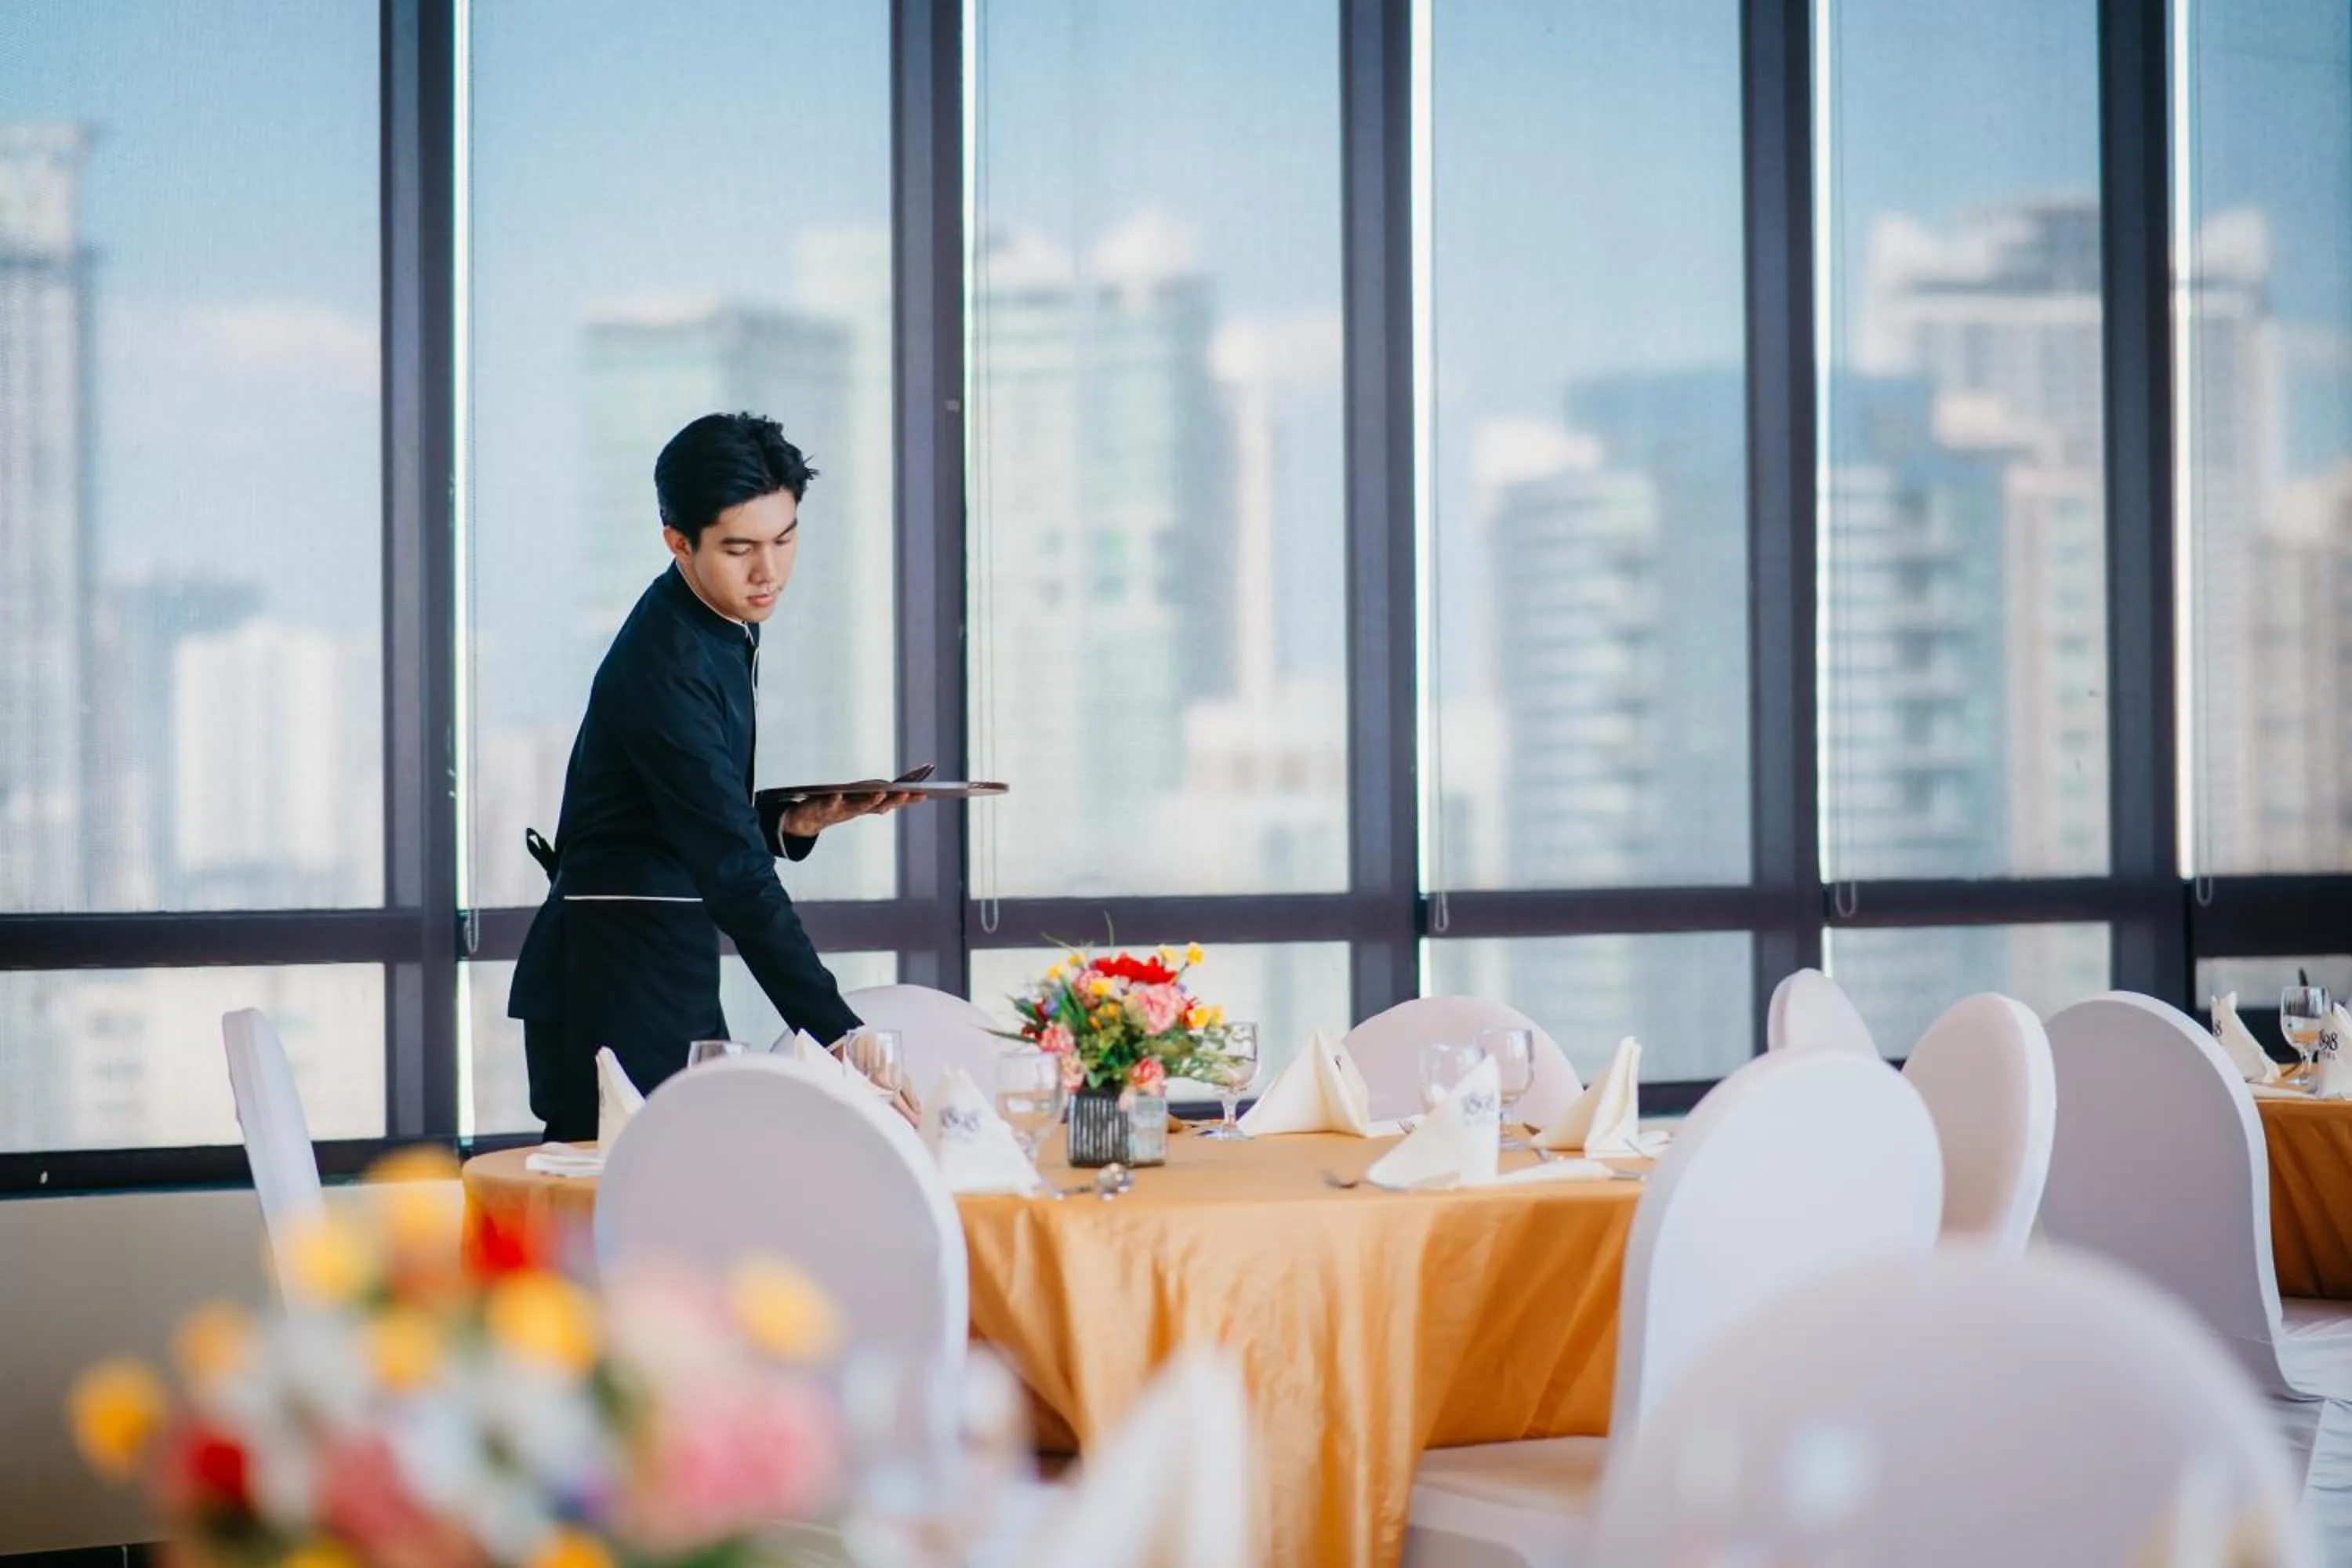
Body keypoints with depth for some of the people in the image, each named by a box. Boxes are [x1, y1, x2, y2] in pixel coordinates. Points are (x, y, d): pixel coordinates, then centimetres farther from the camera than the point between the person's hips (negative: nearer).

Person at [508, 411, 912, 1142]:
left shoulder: (724, 627, 9)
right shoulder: (664, 666, -21)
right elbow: (734, 872, -29)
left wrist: (795, 820, -3)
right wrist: (842, 1033, -34)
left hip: (673, 965, 9)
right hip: (616, 979, -9)